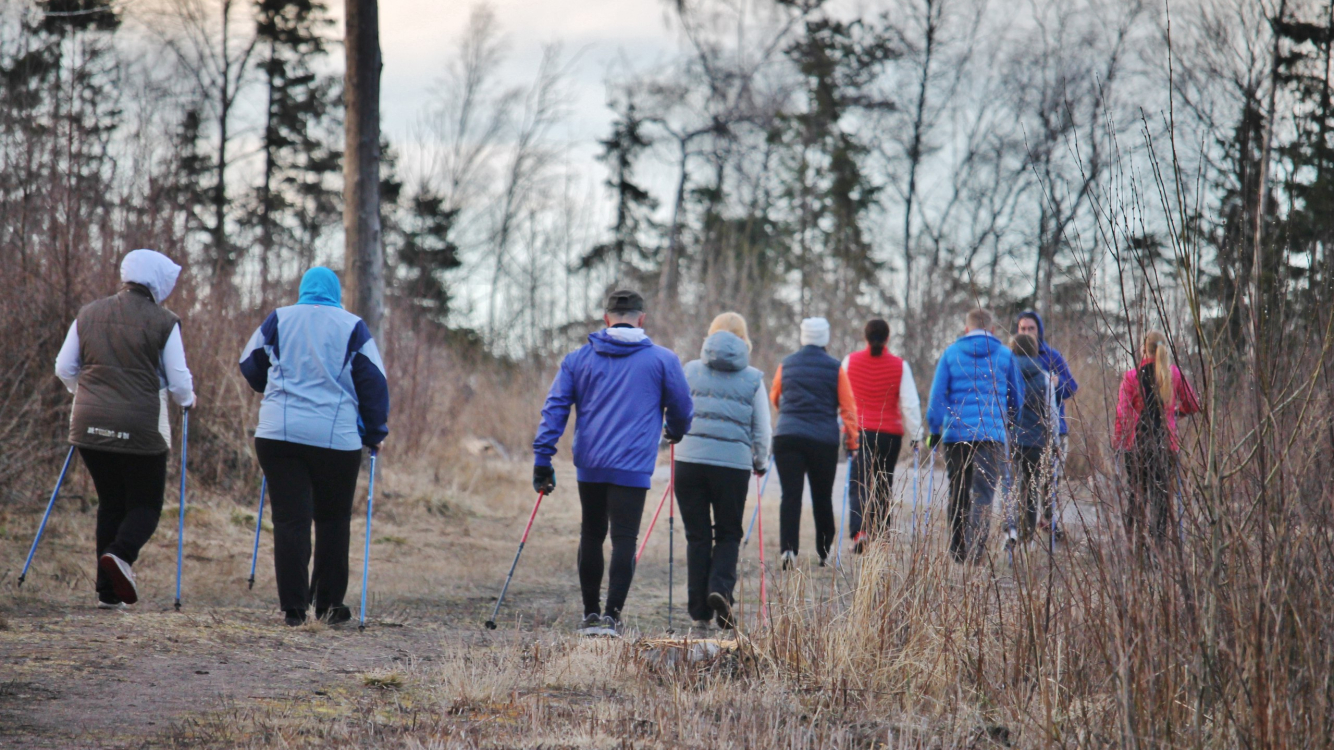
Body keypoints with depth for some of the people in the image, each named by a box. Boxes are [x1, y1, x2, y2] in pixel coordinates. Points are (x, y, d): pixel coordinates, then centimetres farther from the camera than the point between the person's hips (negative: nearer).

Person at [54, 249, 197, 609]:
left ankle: (109, 592, 9)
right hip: (141, 428, -4)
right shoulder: (163, 322, -4)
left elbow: (64, 369, 12)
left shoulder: (88, 314, 8)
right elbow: (179, 380, -2)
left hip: (90, 426, 4)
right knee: (145, 505, 9)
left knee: (110, 503, 16)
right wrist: (187, 400, 20)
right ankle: (121, 554, -22)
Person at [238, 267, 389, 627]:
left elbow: (250, 367, 19)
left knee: (289, 519, 0)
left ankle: (293, 607, -4)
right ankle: (329, 603, 15)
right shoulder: (353, 327, 5)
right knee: (333, 520, 13)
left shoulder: (278, 320, 9)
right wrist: (375, 433, 12)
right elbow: (374, 383, 4)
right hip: (337, 437, -1)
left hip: (279, 433, 1)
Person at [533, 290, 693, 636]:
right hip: (632, 465, -3)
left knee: (591, 536, 15)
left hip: (589, 464, 3)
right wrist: (675, 433, 33)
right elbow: (682, 410, 11)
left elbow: (555, 409, 5)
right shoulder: (663, 360, 3)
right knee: (624, 539, -4)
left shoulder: (578, 358, 10)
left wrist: (542, 459, 4)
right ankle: (611, 615, -14)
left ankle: (591, 615, 20)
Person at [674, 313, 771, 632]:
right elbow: (762, 431, 8)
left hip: (689, 461, 1)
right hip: (733, 463, -1)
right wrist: (760, 462, 25)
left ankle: (699, 611, 8)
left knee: (697, 535, 8)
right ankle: (720, 588, -13)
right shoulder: (753, 378, 6)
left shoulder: (691, 371, 8)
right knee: (729, 534, 12)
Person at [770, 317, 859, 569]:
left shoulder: (786, 365, 10)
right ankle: (824, 553, 18)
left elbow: (774, 398, 26)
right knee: (822, 497, 11)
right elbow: (848, 407, 0)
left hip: (787, 436, 1)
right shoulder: (834, 368, 2)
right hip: (824, 441, -1)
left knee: (791, 494, -5)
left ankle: (788, 548, -23)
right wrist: (852, 441, 6)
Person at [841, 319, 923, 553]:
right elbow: (910, 404, -3)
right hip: (890, 434, 0)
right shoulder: (900, 366, 0)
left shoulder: (850, 361, 3)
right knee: (883, 486, 13)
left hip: (859, 431, 0)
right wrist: (915, 435, 4)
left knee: (860, 484, -4)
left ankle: (859, 531, -25)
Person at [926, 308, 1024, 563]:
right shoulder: (1005, 355, 8)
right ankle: (975, 549, -23)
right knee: (983, 494, -6)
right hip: (991, 434, -1)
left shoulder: (951, 353, 7)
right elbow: (1017, 397, 16)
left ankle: (957, 551, 20)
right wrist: (1009, 420, 34)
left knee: (957, 494, 13)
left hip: (955, 433, 1)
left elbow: (937, 394, 2)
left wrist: (935, 429, 10)